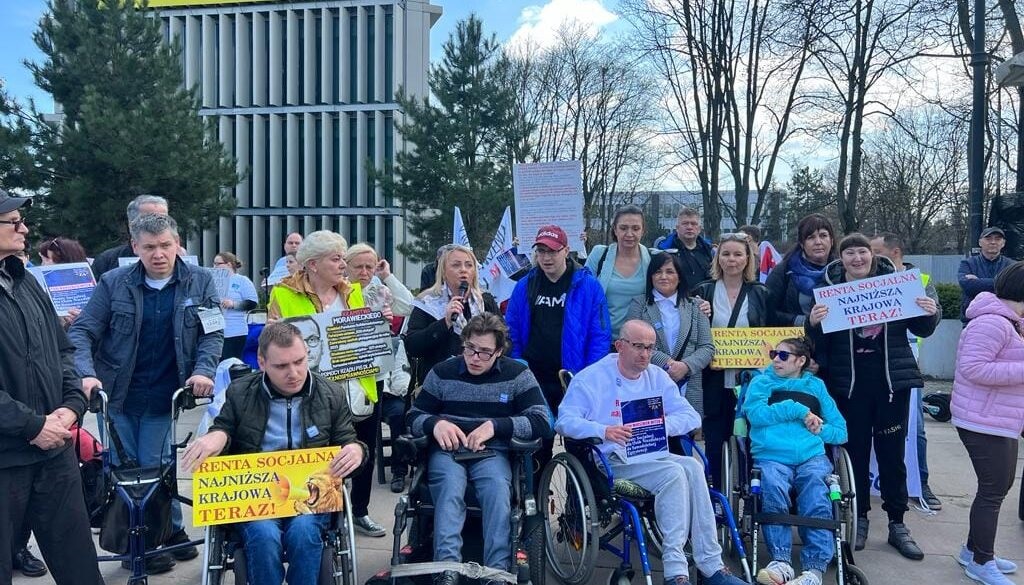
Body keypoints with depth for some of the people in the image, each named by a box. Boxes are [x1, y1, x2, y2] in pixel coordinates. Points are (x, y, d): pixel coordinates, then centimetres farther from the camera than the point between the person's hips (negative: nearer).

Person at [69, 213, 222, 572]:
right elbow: (82, 332, -4)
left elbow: (213, 333, -2)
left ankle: (170, 531, 25)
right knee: (124, 469, 9)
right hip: (117, 394, 1)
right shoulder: (113, 283, -3)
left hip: (164, 397, -1)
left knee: (154, 469, 2)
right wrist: (86, 374, -21)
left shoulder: (200, 282, -2)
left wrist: (204, 370, -19)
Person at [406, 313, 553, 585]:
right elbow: (414, 417, 9)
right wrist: (436, 423, -16)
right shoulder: (442, 372, 5)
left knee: (498, 490, -33)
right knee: (450, 489, -32)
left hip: (492, 452, 0)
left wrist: (495, 425, -18)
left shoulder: (517, 374, 1)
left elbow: (542, 422, -7)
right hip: (447, 451, 1)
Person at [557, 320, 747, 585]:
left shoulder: (657, 377, 16)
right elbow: (564, 421, -11)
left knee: (692, 467, -26)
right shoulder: (591, 378, 1)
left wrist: (661, 426, -14)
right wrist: (604, 431, -28)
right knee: (674, 473, -29)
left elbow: (691, 416, 7)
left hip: (653, 455, 5)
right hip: (614, 461, -5)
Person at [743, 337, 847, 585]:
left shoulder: (816, 386, 26)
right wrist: (796, 410, -1)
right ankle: (781, 562, -37)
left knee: (816, 497, -32)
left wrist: (821, 430, 3)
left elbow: (841, 431, 24)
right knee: (773, 490, -35)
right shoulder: (762, 381, 22)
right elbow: (755, 413, 0)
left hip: (812, 456, 1)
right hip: (771, 457, -1)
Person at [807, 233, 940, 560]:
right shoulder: (829, 288, -2)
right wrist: (814, 323, -22)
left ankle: (897, 524, 19)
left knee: (892, 451, 7)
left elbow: (921, 330, 8)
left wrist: (930, 313, -12)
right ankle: (859, 519, 22)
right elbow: (819, 343, -2)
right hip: (849, 382, -1)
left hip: (892, 380, 1)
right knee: (856, 450, 7)